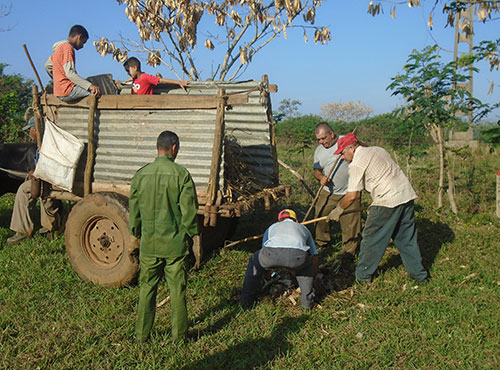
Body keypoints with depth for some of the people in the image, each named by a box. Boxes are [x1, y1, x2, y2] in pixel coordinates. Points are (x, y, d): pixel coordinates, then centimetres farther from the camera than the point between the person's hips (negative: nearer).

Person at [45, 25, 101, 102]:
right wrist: (89, 85, -28)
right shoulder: (68, 47, -11)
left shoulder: (59, 48, 20)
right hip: (67, 91, -10)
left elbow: (47, 65, 32)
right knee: (96, 92, -17)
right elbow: (70, 73, -22)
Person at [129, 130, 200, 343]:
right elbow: (189, 210, -8)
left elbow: (134, 210, 7)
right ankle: (179, 333, 20)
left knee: (147, 288, 13)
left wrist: (136, 233, 22)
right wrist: (194, 234, 7)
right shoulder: (181, 175, -10)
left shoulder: (141, 175, 0)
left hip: (149, 243, 3)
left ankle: (142, 334, 23)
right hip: (175, 243, -2)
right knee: (177, 289, 9)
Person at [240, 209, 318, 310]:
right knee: (306, 264, 37)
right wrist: (311, 281, 64)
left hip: (272, 252, 0)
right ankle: (307, 300, 32)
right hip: (296, 255, 0)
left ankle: (246, 299, 35)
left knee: (255, 261, 34)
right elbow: (314, 257, 49)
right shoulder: (303, 228, 43)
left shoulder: (272, 227, 43)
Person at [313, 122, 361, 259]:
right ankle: (321, 242, 34)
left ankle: (349, 250, 16)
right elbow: (316, 171, 15)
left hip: (349, 193, -4)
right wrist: (321, 177, -7)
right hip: (328, 192, 4)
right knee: (321, 218, 9)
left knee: (350, 223, -2)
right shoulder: (319, 150, 8)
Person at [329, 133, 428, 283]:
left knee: (372, 238, 7)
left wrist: (338, 210, 8)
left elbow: (352, 196, -9)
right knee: (406, 237, 18)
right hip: (407, 195, 8)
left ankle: (363, 274, 18)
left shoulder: (357, 163, -7)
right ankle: (418, 273, 24)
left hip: (388, 201, -8)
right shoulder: (378, 150, 19)